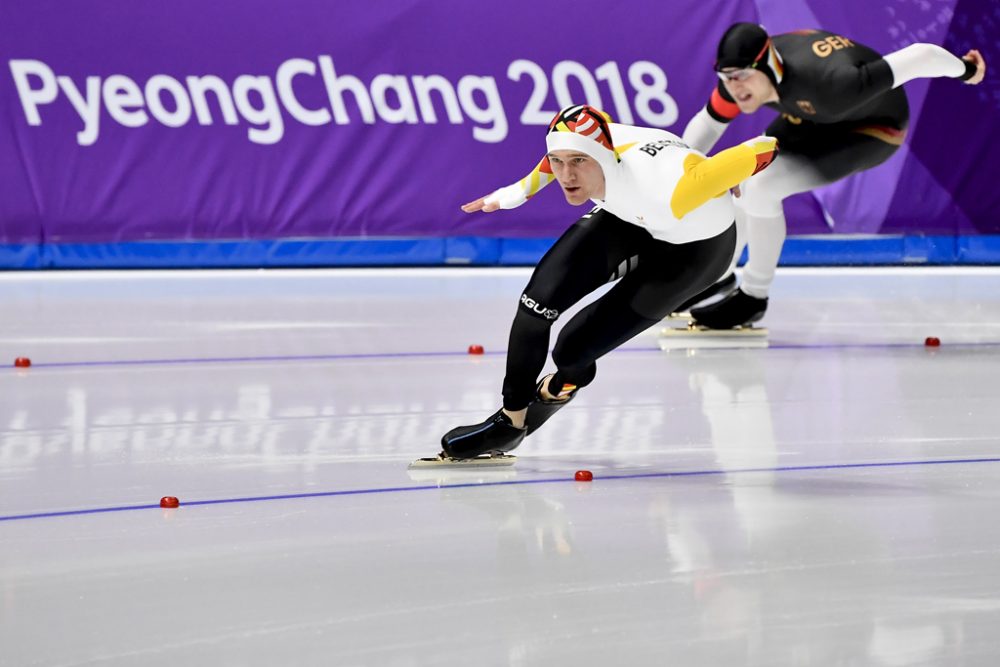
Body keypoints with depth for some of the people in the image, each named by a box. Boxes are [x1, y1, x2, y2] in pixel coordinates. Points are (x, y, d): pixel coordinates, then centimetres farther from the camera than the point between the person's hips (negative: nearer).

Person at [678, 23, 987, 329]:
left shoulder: (828, 83, -44)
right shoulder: (743, 74, -25)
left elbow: (921, 56, -38)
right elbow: (708, 123, -7)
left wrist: (964, 71, -19)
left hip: (872, 129, -6)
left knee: (761, 188, -22)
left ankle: (753, 297, -2)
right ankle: (719, 276, 34)